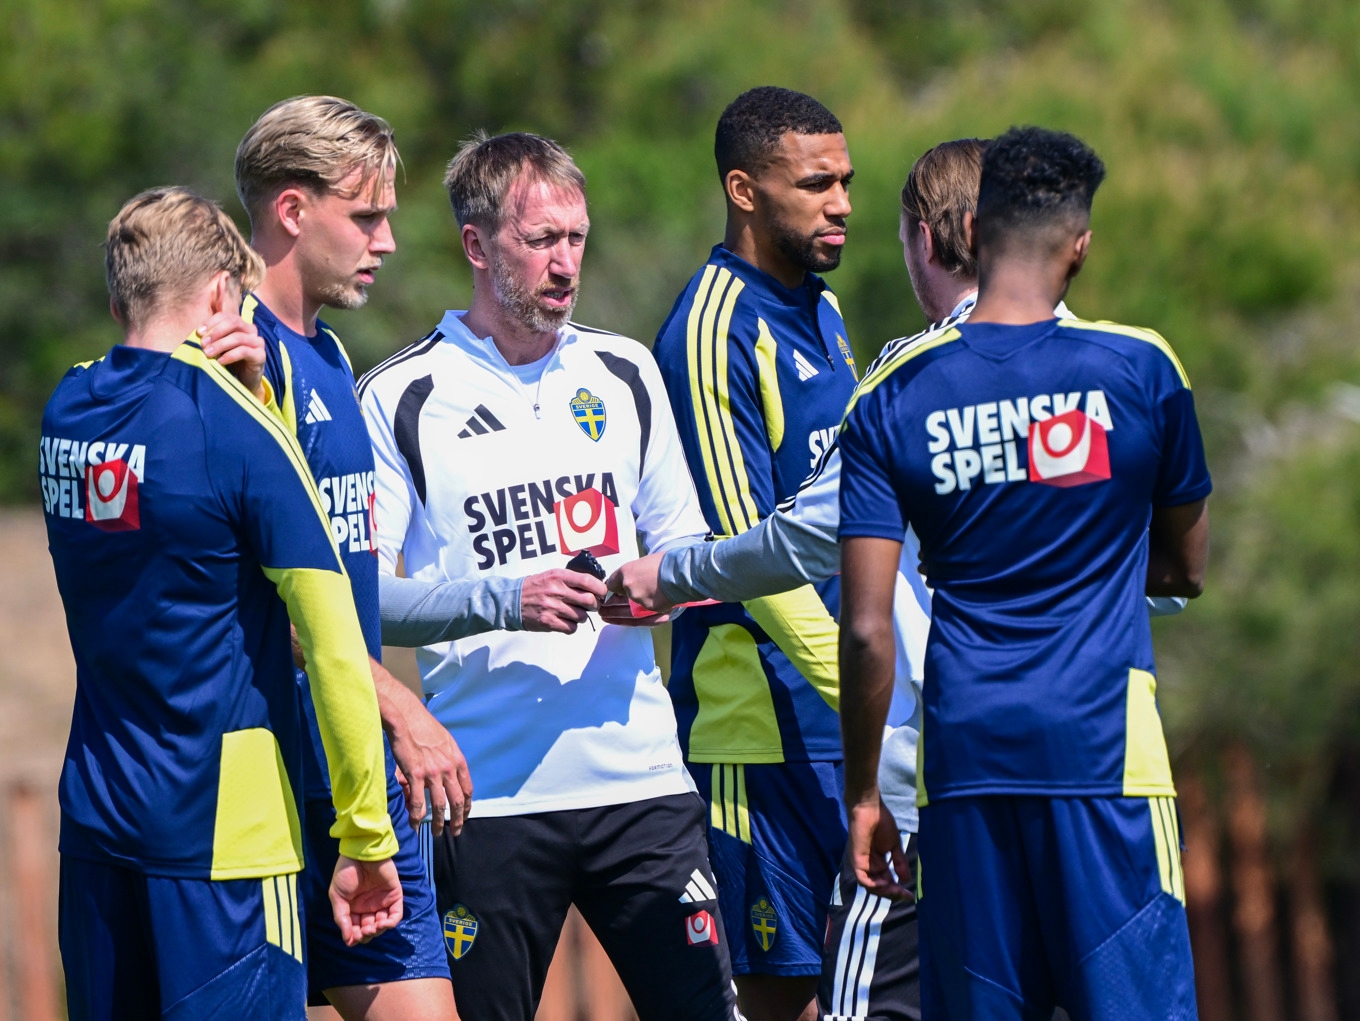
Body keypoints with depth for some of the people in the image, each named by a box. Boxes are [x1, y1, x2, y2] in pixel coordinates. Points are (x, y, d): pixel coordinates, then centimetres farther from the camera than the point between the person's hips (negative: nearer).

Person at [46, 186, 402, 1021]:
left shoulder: (68, 409, 6)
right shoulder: (236, 430, -13)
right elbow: (335, 648, -14)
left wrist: (231, 383, 4)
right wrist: (367, 840, -9)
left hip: (94, 819, 7)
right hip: (222, 830, -7)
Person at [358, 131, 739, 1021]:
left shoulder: (625, 374, 13)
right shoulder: (401, 398, -1)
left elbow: (686, 544, 21)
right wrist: (504, 598, -16)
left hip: (641, 777, 3)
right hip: (488, 796, -3)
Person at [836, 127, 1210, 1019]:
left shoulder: (891, 399, 2)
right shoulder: (1141, 371, -1)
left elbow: (867, 631, -2)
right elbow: (1186, 569, 13)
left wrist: (863, 795, 7)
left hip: (965, 747, 2)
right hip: (1106, 745, -2)